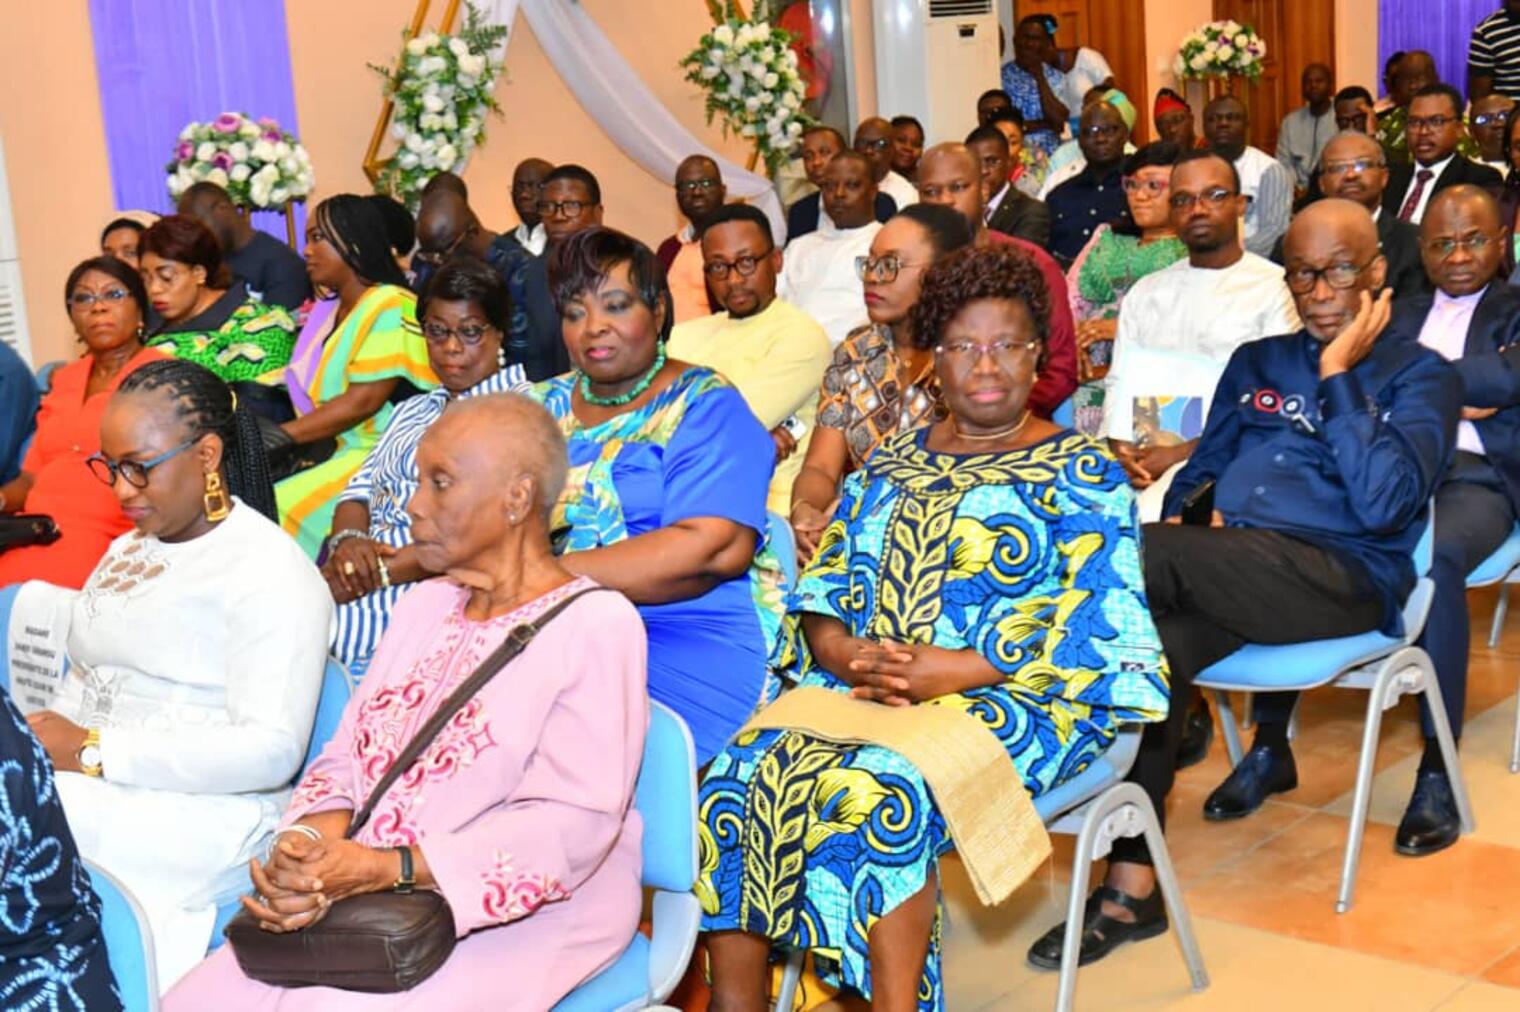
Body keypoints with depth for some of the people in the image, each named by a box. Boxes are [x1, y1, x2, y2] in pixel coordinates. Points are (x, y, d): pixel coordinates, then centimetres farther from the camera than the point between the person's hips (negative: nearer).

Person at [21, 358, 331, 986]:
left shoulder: (268, 573, -6)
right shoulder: (129, 547, 21)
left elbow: (271, 750, -16)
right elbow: (87, 677, 17)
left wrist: (94, 753, -17)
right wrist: (47, 740, -7)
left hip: (199, 810, -7)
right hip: (94, 791, 7)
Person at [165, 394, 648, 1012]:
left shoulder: (596, 625, -8)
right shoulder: (425, 605, 16)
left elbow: (571, 824, -17)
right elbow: (346, 759, 11)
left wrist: (386, 868, -22)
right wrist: (310, 846, -12)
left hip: (514, 919, -6)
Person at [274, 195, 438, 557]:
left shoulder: (390, 307, -8)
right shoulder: (325, 312, 19)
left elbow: (363, 401, -16)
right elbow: (305, 388, 14)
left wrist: (281, 435, -15)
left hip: (378, 457, -8)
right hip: (334, 453, 8)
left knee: (282, 505, -24)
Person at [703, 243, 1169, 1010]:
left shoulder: (1080, 472, 5)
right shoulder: (890, 463, 21)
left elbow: (1098, 614, -7)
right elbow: (827, 576, 15)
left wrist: (962, 670, -17)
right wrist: (841, 650, -9)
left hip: (1015, 698, -5)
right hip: (862, 683, 5)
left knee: (882, 793, -35)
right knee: (734, 781, -20)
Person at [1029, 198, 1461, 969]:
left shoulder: (1419, 376, 7)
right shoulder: (1256, 361, 23)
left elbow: (1382, 504, -9)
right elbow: (1203, 468, 23)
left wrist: (1338, 374, -7)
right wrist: (1187, 517, 0)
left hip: (1343, 579, -5)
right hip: (1223, 570, 5)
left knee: (1138, 553, -30)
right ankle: (1130, 889, -27)